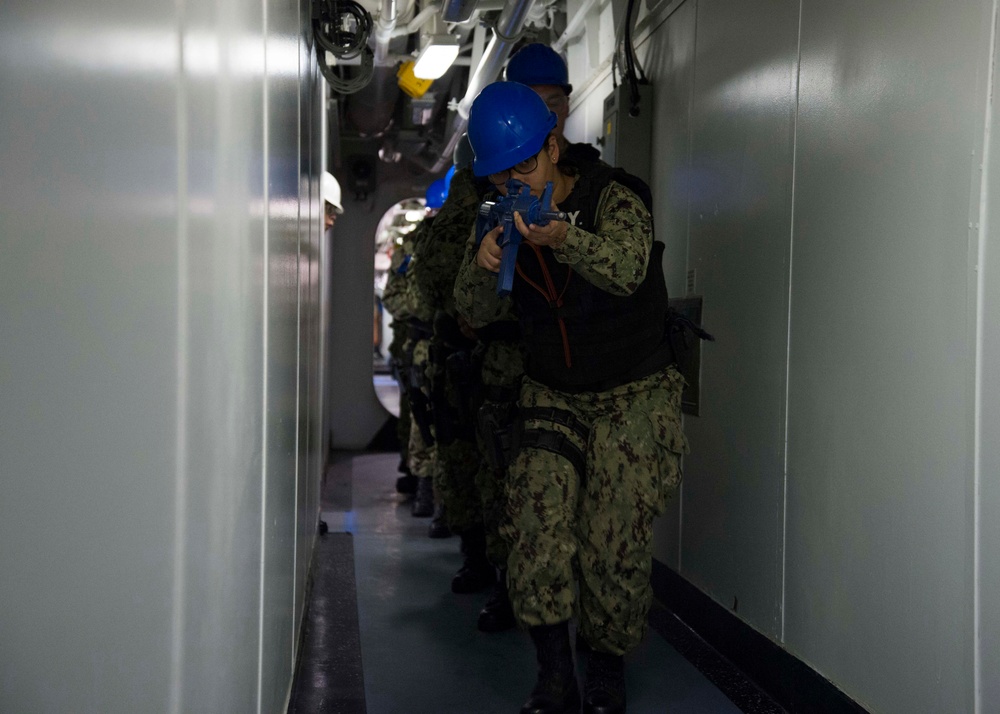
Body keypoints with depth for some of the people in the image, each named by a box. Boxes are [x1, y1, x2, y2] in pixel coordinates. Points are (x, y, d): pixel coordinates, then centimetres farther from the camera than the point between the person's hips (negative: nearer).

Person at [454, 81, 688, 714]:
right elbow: (475, 312, -3)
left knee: (615, 543, -8)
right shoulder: (508, 224, 2)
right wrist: (483, 268, -26)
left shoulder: (612, 199, -14)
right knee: (538, 525, -15)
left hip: (633, 399, -4)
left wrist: (564, 239, -54)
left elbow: (626, 269, -34)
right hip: (554, 399, 4)